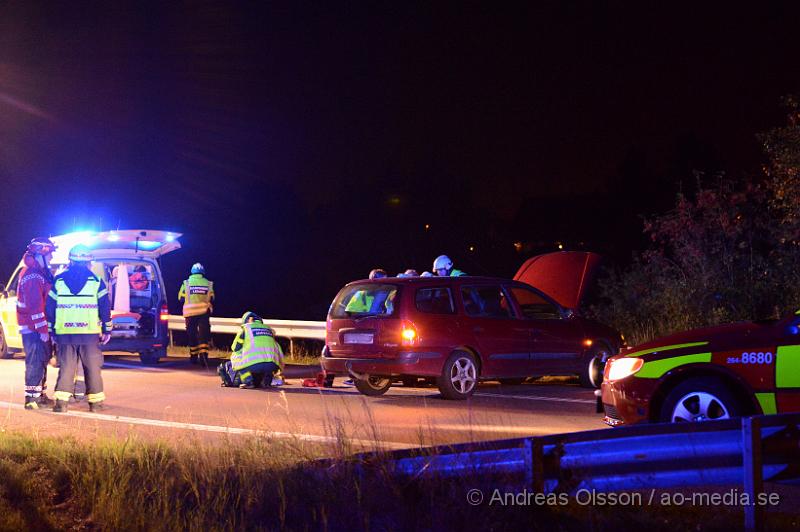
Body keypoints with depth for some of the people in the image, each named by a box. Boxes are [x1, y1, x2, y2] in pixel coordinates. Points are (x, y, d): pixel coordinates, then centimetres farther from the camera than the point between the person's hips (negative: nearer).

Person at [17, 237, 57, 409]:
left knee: (42, 361, 16)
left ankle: (40, 394, 25)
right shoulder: (32, 276, -18)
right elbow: (35, 305, -23)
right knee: (35, 362, -8)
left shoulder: (40, 273, 16)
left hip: (39, 327, 10)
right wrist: (42, 329, -23)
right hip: (33, 328, -10)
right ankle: (31, 398, -5)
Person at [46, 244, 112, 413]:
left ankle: (61, 400, -4)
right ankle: (95, 401, 8)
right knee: (92, 367, 7)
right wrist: (107, 329, 9)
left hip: (64, 333, 2)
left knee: (66, 366, 6)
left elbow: (50, 307, 7)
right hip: (90, 332, -1)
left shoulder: (58, 280, 6)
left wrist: (51, 330, 15)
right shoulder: (96, 281, 0)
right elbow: (105, 307, 1)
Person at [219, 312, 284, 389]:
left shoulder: (246, 328, 13)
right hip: (272, 365, 4)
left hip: (254, 364, -4)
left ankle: (248, 381, 2)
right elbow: (278, 350, 26)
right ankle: (267, 379, 12)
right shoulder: (269, 329, 24)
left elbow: (235, 348, 16)